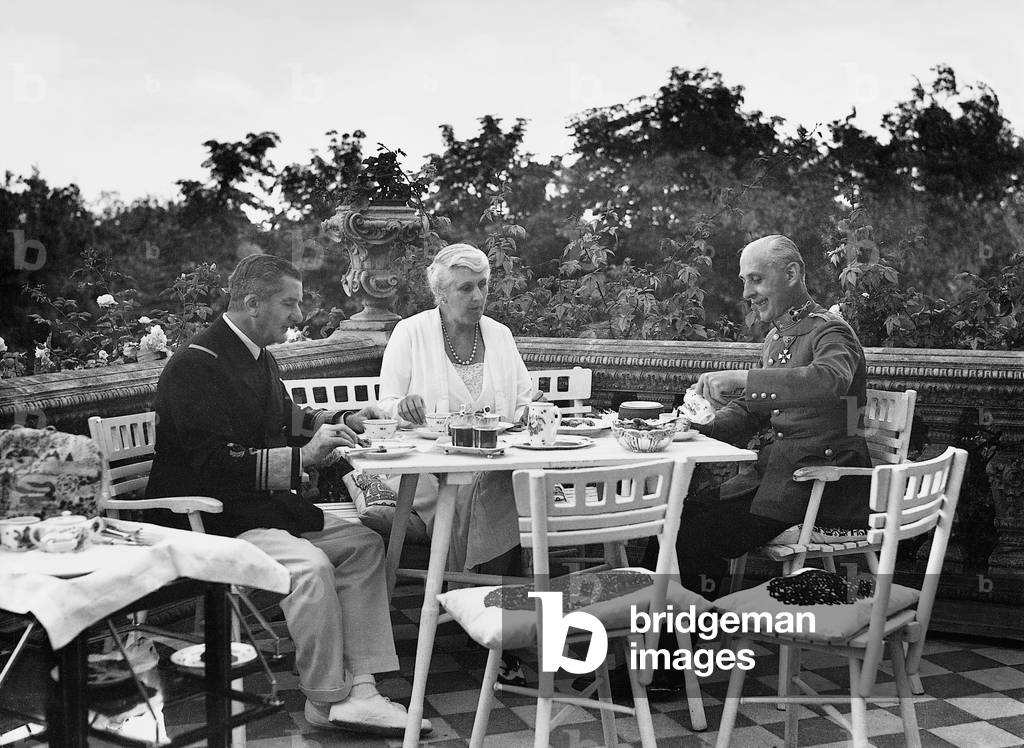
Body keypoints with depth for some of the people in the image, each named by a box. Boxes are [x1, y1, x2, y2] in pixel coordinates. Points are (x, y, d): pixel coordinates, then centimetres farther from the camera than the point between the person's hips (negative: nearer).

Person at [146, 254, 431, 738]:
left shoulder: (259, 357, 16)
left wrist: (342, 423, 16)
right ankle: (325, 699, -12)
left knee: (363, 544, -4)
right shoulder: (196, 366, -16)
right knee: (310, 566, -30)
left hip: (263, 505, 10)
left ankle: (358, 691, -9)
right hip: (208, 520, -10)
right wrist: (303, 457, -27)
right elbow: (216, 463, -25)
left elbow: (285, 423, 32)